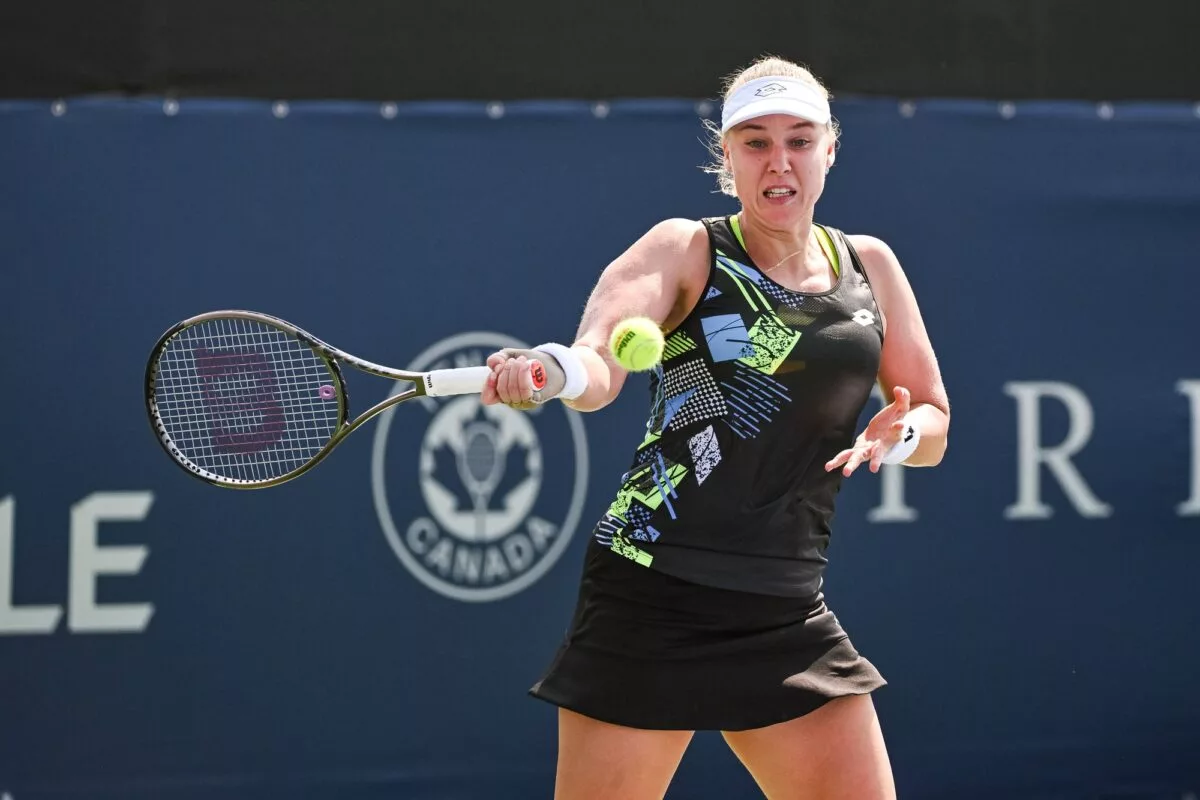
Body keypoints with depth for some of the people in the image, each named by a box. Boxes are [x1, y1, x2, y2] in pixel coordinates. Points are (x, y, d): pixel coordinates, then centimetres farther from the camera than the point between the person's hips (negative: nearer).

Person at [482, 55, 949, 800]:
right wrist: (552, 369, -41)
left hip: (788, 615, 4)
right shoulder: (684, 251, -1)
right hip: (650, 597, -4)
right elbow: (599, 368, -18)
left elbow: (933, 419, 18)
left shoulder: (869, 265, 12)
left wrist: (900, 436, -5)